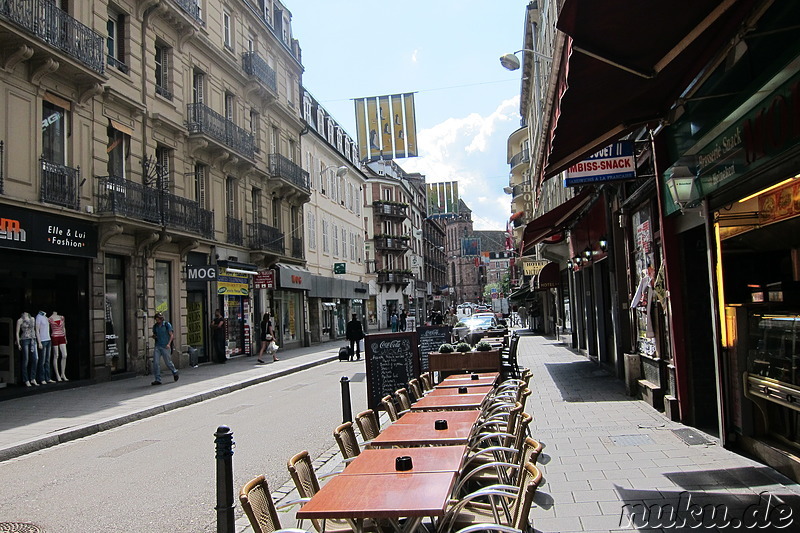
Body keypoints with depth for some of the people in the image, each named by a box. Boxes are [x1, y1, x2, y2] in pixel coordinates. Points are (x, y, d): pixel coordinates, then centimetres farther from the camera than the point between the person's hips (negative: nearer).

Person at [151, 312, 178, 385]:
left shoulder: (167, 325, -4)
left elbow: (171, 335, -4)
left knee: (168, 362, 4)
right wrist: (154, 336, -3)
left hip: (165, 347, -4)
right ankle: (157, 380, -4)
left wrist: (168, 344, -17)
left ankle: (175, 372, 32)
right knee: (156, 362, -8)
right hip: (157, 346, 4)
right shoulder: (155, 326, 9)